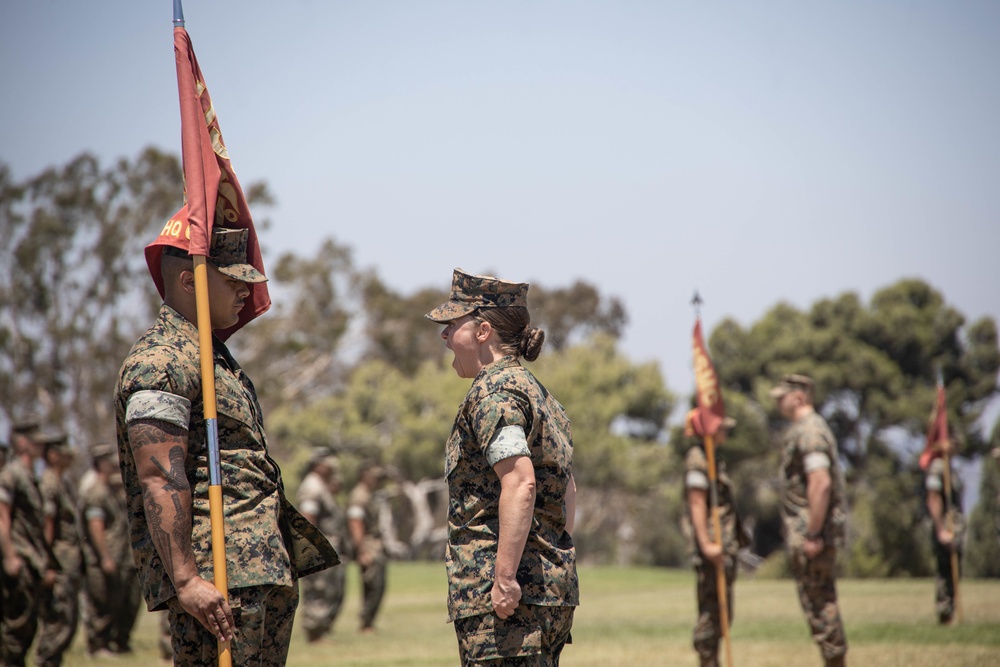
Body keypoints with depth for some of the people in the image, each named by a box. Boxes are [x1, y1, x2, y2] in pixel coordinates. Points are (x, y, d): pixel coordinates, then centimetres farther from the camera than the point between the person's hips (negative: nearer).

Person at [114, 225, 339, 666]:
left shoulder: (212, 354, 22)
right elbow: (160, 479, -20)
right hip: (217, 579, -10)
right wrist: (185, 579, -26)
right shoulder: (160, 362, -11)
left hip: (266, 570, 10)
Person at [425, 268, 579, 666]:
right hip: (554, 586, 10)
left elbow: (520, 483, -22)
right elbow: (567, 491, 25)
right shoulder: (539, 394, 20)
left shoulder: (492, 391, -10)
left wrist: (505, 577, -23)